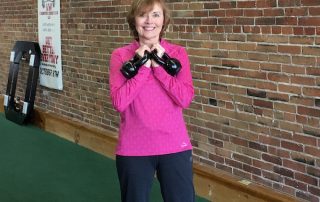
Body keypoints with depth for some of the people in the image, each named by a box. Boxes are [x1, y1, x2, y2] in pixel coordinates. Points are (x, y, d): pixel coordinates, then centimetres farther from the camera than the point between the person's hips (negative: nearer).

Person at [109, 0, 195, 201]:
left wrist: (159, 65, -14)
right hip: (133, 149, 0)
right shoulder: (120, 55, -2)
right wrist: (143, 66, -15)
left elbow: (185, 99, -10)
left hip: (175, 146, 1)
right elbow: (119, 102, -13)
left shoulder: (178, 53, 1)